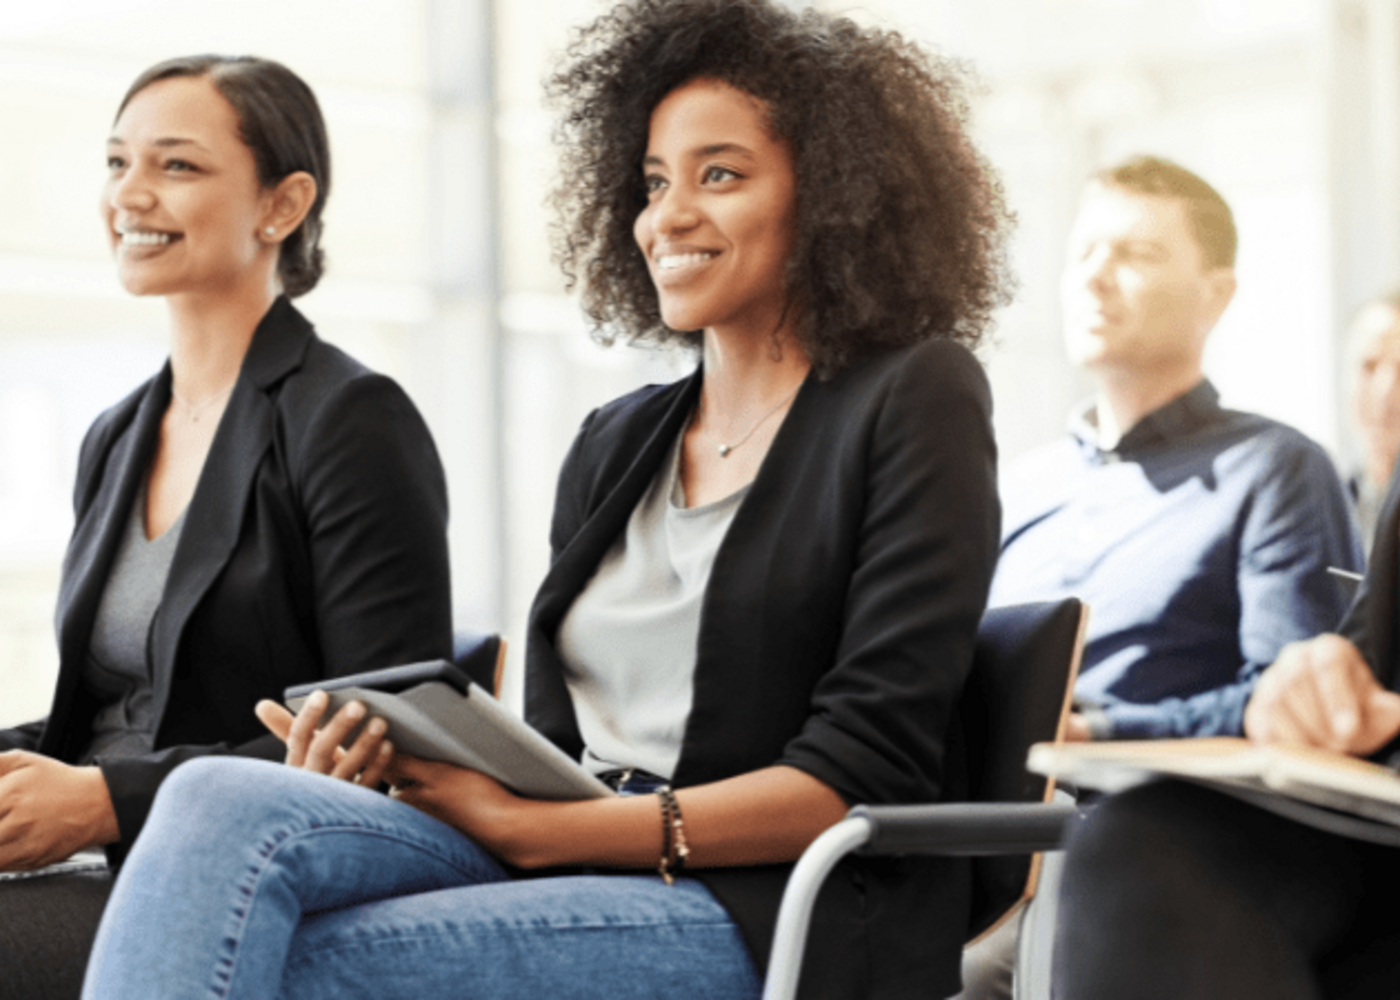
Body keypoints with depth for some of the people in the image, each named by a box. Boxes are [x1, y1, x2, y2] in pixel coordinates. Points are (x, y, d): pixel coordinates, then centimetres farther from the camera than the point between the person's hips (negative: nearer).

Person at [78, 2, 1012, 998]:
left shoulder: (913, 401, 1)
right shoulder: (615, 445, 21)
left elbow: (874, 771, -9)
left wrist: (538, 830, -13)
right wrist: (409, 759, -4)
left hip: (770, 917, -6)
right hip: (572, 874, 6)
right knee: (221, 801, -24)